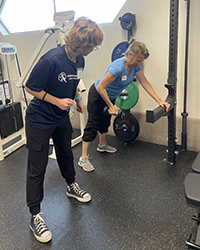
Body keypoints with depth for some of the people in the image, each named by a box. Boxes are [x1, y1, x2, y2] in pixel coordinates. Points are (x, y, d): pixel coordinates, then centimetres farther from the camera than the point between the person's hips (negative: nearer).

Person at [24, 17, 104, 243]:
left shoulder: (79, 59, -4)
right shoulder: (51, 60, -30)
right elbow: (31, 87, -20)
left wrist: (78, 99, 5)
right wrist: (58, 101, -23)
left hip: (62, 118, 7)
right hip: (39, 121, -7)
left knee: (66, 155, 25)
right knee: (37, 169, 2)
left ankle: (71, 187, 51)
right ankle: (35, 216, 17)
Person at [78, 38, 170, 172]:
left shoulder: (135, 66, -10)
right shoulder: (118, 67, -35)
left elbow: (145, 83, -6)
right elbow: (101, 87, -32)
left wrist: (159, 100, -12)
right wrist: (111, 107, -25)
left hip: (110, 96, 8)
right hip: (98, 96, -8)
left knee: (105, 122, 23)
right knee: (92, 126, -5)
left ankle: (102, 145, 46)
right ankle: (83, 158, 3)